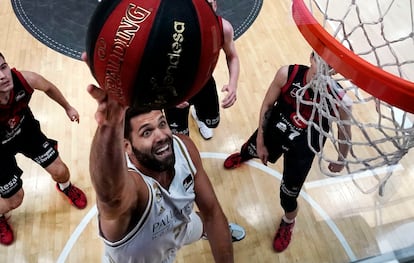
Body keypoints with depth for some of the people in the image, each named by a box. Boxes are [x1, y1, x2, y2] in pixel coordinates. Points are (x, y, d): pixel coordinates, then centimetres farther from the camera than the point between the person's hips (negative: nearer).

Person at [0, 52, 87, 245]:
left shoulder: (25, 80, -31)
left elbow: (49, 88, -5)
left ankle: (65, 187, 48)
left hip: (26, 130, 3)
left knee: (60, 171, 8)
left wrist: (67, 107, 9)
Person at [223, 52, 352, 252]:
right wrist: (260, 141, -5)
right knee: (253, 149, 32)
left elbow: (344, 134, -12)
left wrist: (340, 161, 4)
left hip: (302, 150, -2)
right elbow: (267, 105, -13)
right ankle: (243, 155, 75)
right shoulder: (287, 74, -28)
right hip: (274, 129, 2)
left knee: (289, 195, 10)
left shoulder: (339, 100, -32)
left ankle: (288, 223, 49)